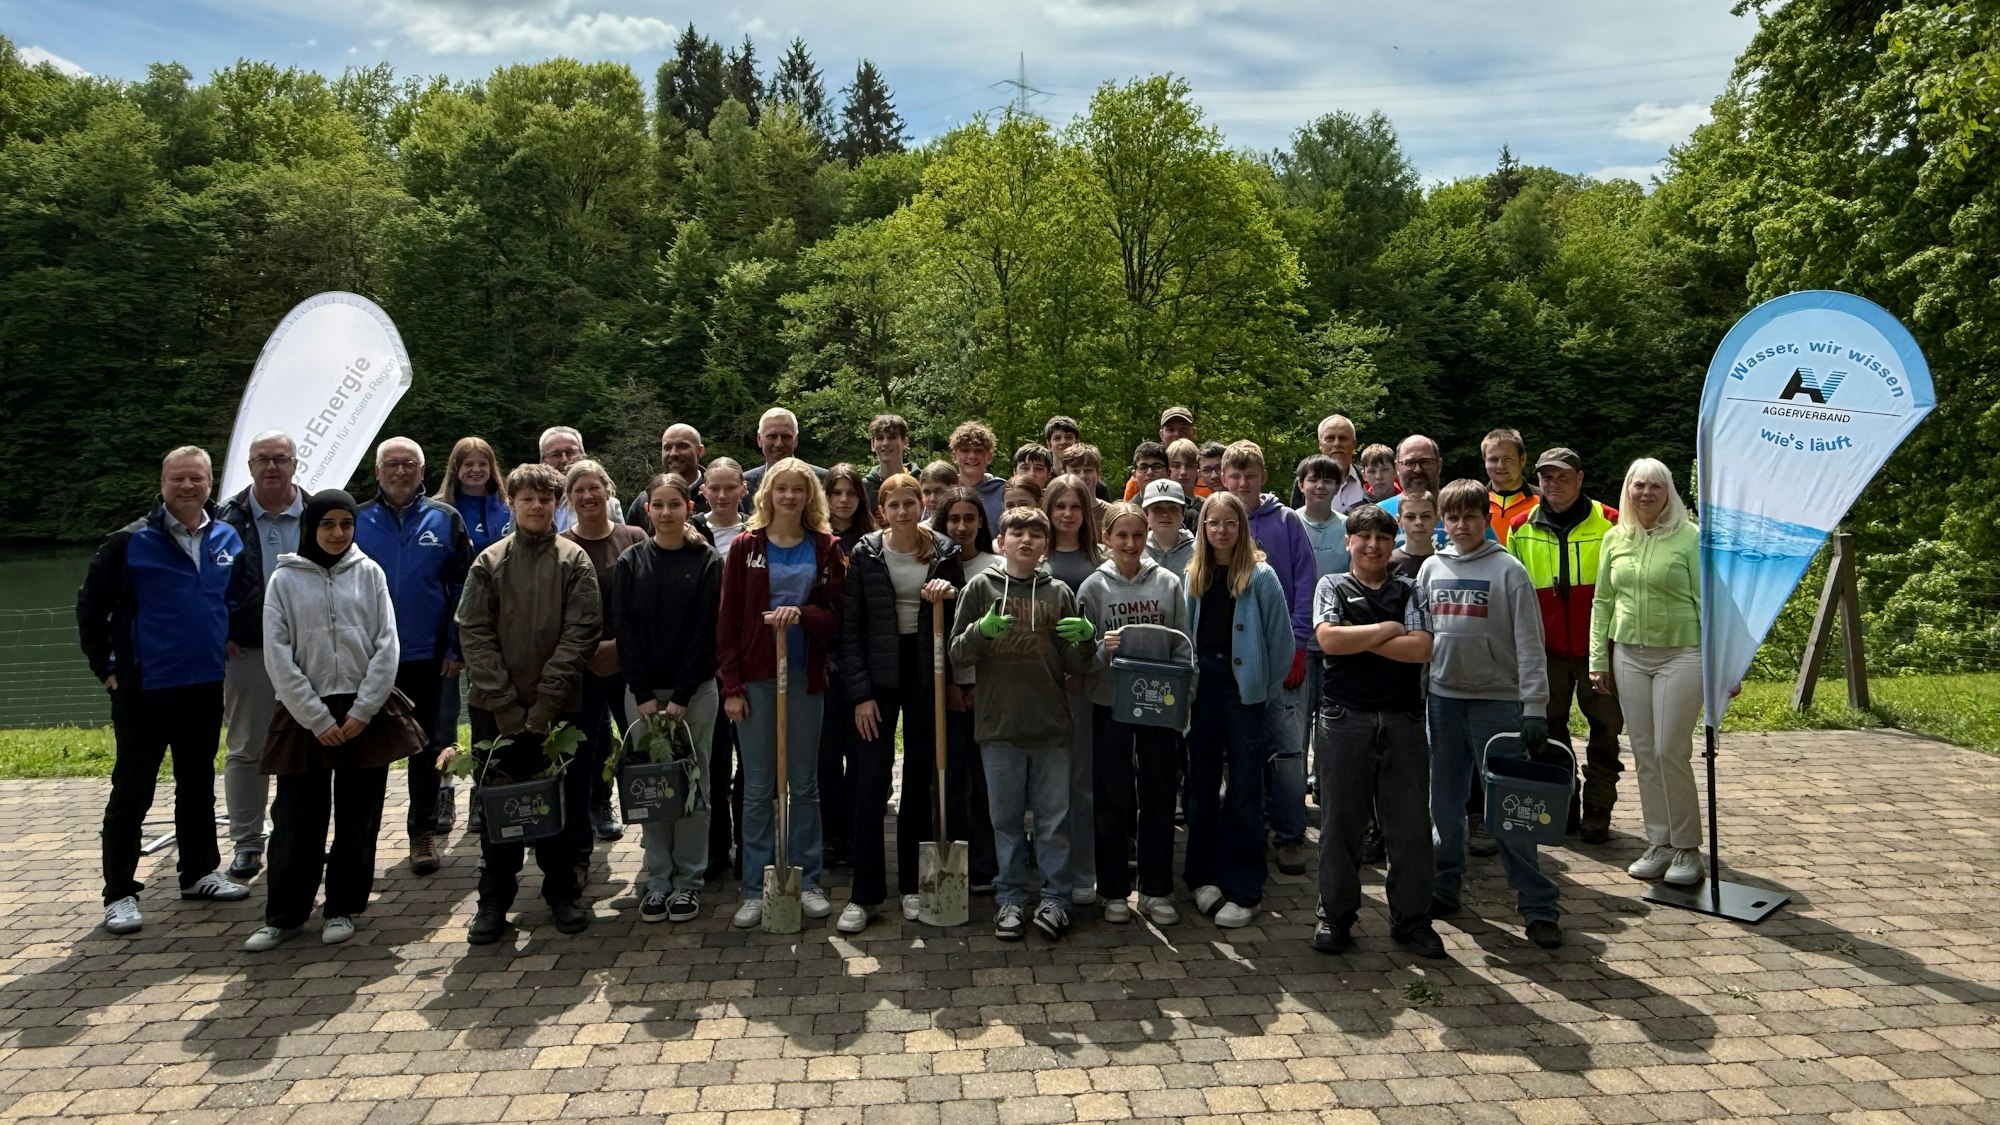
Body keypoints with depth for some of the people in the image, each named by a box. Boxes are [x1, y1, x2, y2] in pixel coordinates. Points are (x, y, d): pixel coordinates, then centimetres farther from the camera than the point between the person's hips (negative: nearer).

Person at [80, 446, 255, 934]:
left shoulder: (227, 539, 3)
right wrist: (105, 666, -4)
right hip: (143, 688, -4)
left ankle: (199, 872, 29)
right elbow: (91, 605, -4)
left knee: (198, 784, 16)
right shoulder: (130, 542, -10)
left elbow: (245, 594, 20)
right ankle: (119, 893, 11)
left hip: (205, 686, 5)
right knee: (132, 791, 2)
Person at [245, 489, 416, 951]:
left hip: (365, 714, 1)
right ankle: (284, 915, 16)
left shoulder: (369, 573, 2)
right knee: (297, 819, 3)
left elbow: (387, 647, -1)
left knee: (358, 819, 7)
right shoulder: (285, 580, 0)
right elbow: (279, 658, -3)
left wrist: (361, 713, -8)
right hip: (305, 715, 0)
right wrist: (318, 720, -8)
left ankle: (342, 909, 20)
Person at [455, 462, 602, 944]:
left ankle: (561, 891, 22)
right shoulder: (489, 563, 4)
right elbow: (473, 633, -2)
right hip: (496, 709, 1)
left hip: (558, 707, -1)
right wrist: (505, 704, -11)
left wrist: (545, 701, -13)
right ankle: (494, 899, 21)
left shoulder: (574, 561, 1)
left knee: (563, 803, 6)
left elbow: (582, 632, -6)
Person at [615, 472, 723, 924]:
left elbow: (706, 632, -6)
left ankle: (689, 880, 13)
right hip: (644, 690, 2)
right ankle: (657, 880, 14)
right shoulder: (630, 562, 5)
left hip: (695, 689, -2)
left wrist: (681, 696, -12)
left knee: (693, 785, 3)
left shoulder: (708, 562, -1)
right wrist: (643, 695, -8)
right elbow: (626, 632, 0)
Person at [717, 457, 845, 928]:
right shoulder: (745, 547, 3)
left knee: (804, 784, 9)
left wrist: (801, 614, -19)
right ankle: (755, 890, 13)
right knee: (758, 789, 4)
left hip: (805, 677, 1)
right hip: (756, 678, -1)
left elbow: (836, 614, 1)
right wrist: (731, 686, -5)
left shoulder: (825, 549, 5)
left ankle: (807, 882, 19)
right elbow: (727, 620, 1)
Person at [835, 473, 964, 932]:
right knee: (871, 782, -4)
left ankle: (913, 886, 21)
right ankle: (865, 894, 5)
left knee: (920, 779, 8)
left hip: (926, 675, 2)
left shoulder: (944, 552, 3)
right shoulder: (865, 555, -2)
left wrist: (952, 594, -14)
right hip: (880, 676, -1)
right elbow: (850, 628, -3)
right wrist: (860, 692, -9)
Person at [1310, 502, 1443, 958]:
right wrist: (1389, 629, -6)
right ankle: (1336, 915, 17)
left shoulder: (1408, 591, 10)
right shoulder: (1332, 586, 6)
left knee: (1411, 822, 5)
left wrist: (1359, 639, -9)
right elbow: (1328, 639, -13)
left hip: (1402, 719, 2)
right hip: (1345, 718, -1)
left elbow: (1421, 648, -6)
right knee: (1341, 819, 5)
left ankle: (1411, 918, 18)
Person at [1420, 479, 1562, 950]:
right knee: (1444, 799, 10)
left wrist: (1535, 707, -12)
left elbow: (1529, 643, -7)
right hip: (1443, 697, 4)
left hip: (1498, 699, -4)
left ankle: (1537, 905, 4)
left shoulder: (1508, 570, -4)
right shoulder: (1432, 569, 8)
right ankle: (1443, 886, 23)